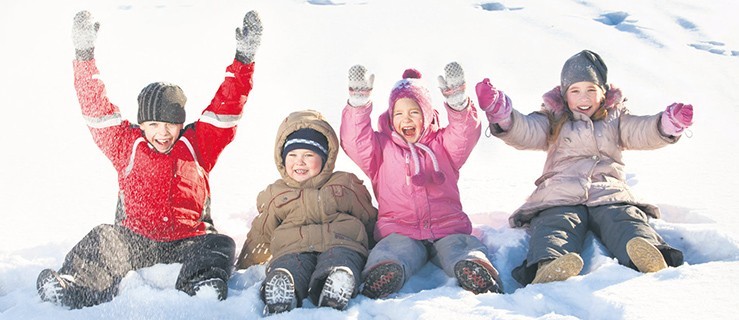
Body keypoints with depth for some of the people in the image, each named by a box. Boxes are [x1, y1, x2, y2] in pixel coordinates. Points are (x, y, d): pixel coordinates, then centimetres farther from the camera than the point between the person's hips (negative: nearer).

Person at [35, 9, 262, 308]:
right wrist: (85, 55, -6)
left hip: (188, 241, 0)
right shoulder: (126, 144, 11)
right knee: (105, 237, -27)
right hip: (136, 240, 1)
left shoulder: (197, 144, 10)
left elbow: (225, 108, 4)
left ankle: (203, 287, -54)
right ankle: (77, 287, -47)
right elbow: (97, 109, 3)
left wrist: (243, 60, -4)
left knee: (219, 245, -30)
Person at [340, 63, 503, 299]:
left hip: (447, 229, 1)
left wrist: (457, 103, -20)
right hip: (400, 232, -1)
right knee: (386, 268, -35)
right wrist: (358, 103, -15)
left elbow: (465, 135, 0)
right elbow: (355, 143, 0)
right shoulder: (382, 146, 19)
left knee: (465, 253, -34)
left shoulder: (442, 143, 20)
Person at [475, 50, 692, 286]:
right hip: (560, 196, -1)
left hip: (609, 193, 2)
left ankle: (648, 252, -62)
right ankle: (548, 268, -64)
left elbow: (641, 133, 9)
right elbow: (524, 133, 5)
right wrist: (500, 114, -17)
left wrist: (669, 124, -15)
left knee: (625, 219, -32)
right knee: (555, 224, -34)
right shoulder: (553, 120, 24)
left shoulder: (615, 118, 28)